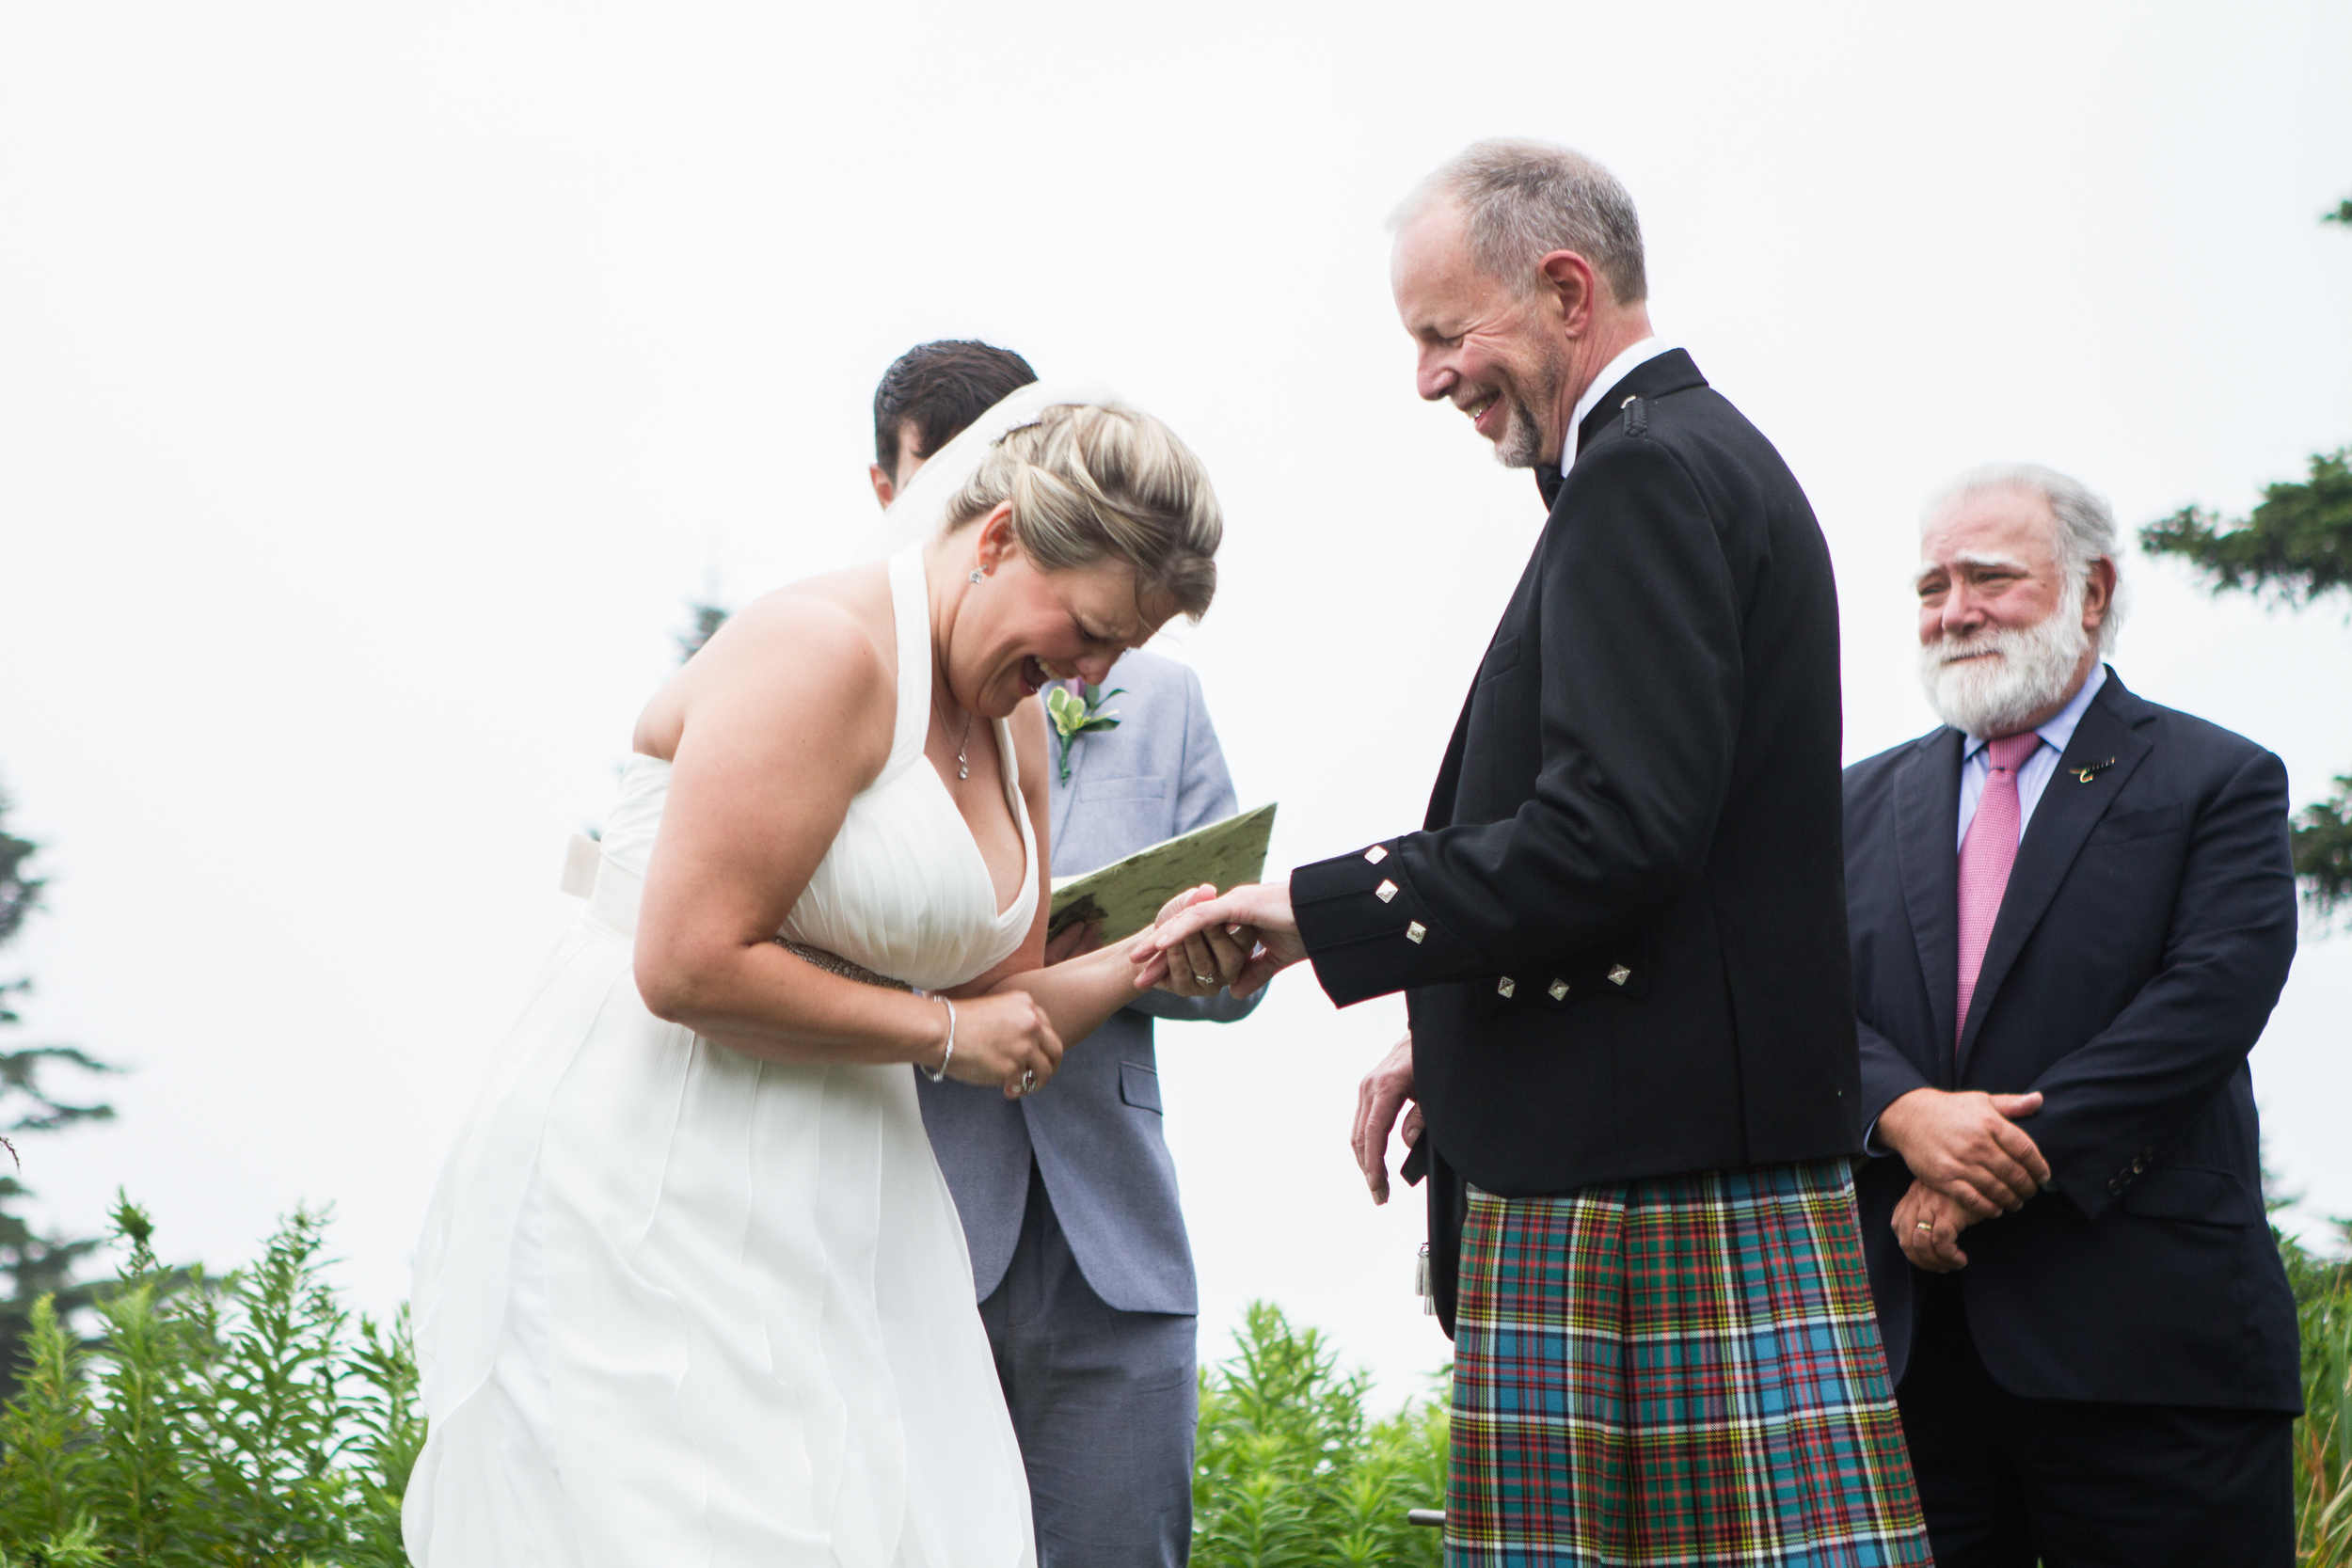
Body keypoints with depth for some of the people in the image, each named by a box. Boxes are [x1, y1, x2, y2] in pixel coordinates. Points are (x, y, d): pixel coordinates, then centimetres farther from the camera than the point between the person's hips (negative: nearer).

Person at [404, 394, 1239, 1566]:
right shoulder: (824, 650, -16)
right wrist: (941, 1030, -12)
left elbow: (1005, 1017, 17)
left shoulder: (1015, 726, 12)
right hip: (649, 1194, -8)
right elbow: (691, 967, -23)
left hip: (828, 1211, 9)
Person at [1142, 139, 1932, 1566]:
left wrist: (1323, 913, -15)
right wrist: (1453, 1044, 17)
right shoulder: (1701, 457, 21)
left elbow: (1613, 832, -22)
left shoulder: (1648, 471, -12)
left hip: (1637, 1171, -10)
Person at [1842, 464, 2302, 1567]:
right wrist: (1905, 1113, -15)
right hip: (1908, 1341, 4)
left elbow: (2211, 1000, -8)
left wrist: (2004, 1160, -15)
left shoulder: (2219, 784, 5)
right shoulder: (1866, 802, 18)